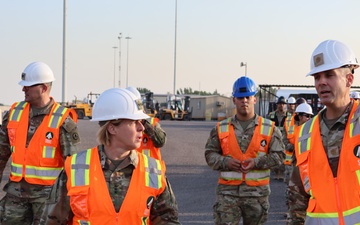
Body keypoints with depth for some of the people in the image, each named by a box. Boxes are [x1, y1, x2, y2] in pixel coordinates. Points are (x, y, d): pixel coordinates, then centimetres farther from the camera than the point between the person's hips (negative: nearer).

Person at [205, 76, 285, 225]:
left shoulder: (269, 128, 2)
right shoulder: (221, 128, 6)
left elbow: (278, 155, 0)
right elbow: (210, 154, 7)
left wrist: (256, 162, -16)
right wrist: (226, 162, -13)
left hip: (257, 192, 0)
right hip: (228, 191, 0)